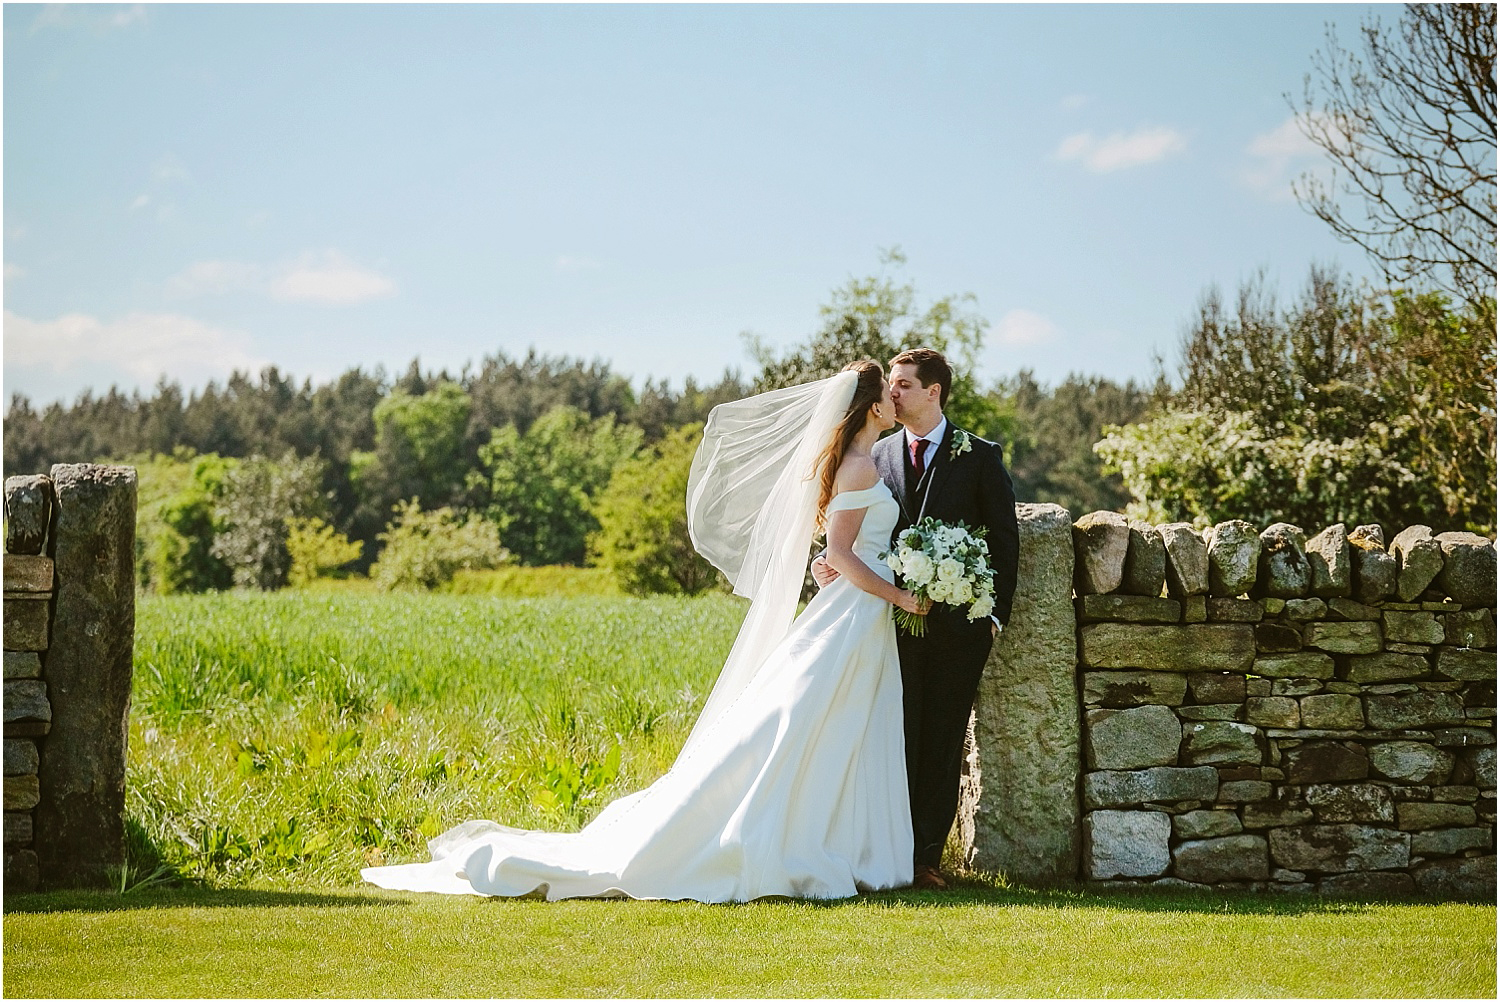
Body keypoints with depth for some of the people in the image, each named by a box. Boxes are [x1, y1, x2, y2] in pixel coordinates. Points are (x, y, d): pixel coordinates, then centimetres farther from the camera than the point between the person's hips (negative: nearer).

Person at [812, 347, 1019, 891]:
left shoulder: (980, 456, 3)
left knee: (942, 741, 1)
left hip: (958, 622, -2)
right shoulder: (878, 455, 11)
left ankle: (927, 856, 6)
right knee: (896, 740, 1)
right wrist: (836, 565, -9)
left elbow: (1004, 537, 3)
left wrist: (995, 611, -5)